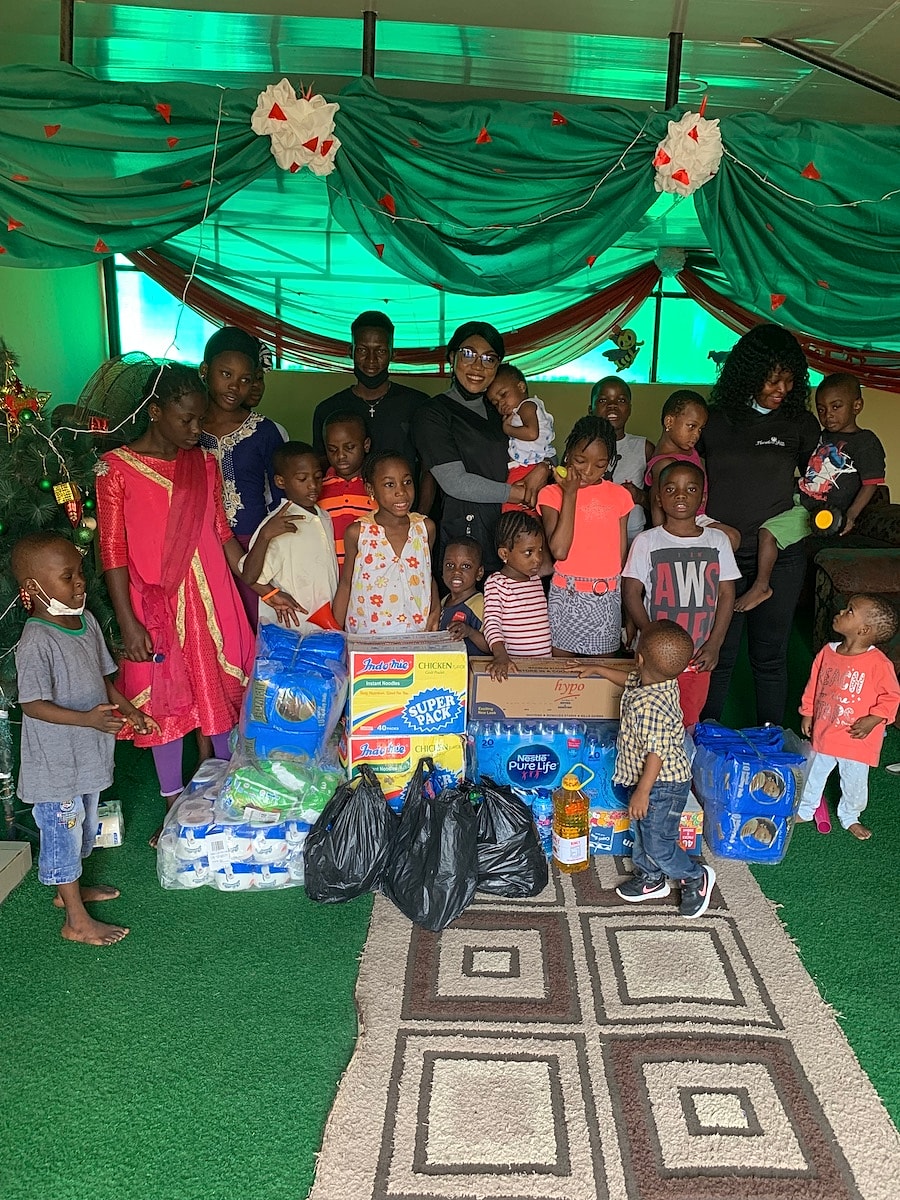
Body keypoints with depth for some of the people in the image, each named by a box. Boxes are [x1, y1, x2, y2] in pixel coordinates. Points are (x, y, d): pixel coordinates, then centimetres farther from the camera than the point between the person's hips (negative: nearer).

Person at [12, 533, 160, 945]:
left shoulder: (86, 621, 1)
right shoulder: (36, 641, -25)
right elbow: (33, 705, -26)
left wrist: (128, 709, 2)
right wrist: (87, 719, -36)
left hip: (88, 754, 8)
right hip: (55, 763, -8)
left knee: (82, 827, 25)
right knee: (62, 831, 6)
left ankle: (69, 889, 46)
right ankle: (77, 921, 19)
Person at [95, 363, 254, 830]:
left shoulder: (204, 464, 4)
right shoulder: (116, 468, -7)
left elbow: (222, 534, 7)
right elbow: (113, 550, -7)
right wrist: (128, 623, -11)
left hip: (210, 600, 3)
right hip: (155, 604, -3)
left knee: (223, 692, 9)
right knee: (164, 702, 8)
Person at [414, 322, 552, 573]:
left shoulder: (498, 414, 18)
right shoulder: (434, 413, -3)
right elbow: (455, 483, -12)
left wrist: (543, 469, -1)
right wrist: (520, 493, -6)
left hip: (507, 536, 6)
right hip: (462, 537, -6)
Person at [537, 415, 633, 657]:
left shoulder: (619, 495, 6)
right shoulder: (553, 494, -2)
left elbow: (623, 555, 10)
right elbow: (559, 550, -17)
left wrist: (628, 613, 10)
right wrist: (570, 493, -13)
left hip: (608, 600, 2)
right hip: (567, 597, -2)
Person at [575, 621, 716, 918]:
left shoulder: (652, 706, -36)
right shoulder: (665, 682, -6)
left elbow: (656, 753, -32)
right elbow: (631, 678, 16)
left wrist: (642, 792, -25)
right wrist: (598, 669, 23)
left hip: (662, 785, -10)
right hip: (654, 780, 10)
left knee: (658, 843, 5)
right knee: (642, 831, 24)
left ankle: (696, 878, 27)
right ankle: (651, 878, 43)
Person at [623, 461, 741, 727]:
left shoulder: (717, 541, 4)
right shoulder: (646, 541, -2)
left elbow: (726, 594, 4)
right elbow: (631, 592, -4)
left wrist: (714, 644, -5)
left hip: (699, 656, 2)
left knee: (689, 722, 11)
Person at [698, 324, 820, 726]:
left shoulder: (801, 423, 4)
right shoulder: (714, 419, 2)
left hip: (779, 557, 1)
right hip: (719, 555, 0)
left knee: (770, 655, 10)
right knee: (718, 654, 6)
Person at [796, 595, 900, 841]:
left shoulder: (879, 663, -20)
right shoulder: (827, 652, -4)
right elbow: (813, 685, 7)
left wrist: (872, 720, -20)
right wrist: (807, 713, 8)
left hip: (856, 739, -4)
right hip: (823, 732, 4)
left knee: (855, 782, 14)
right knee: (813, 774, 19)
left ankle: (849, 817, 39)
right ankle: (805, 809, 40)